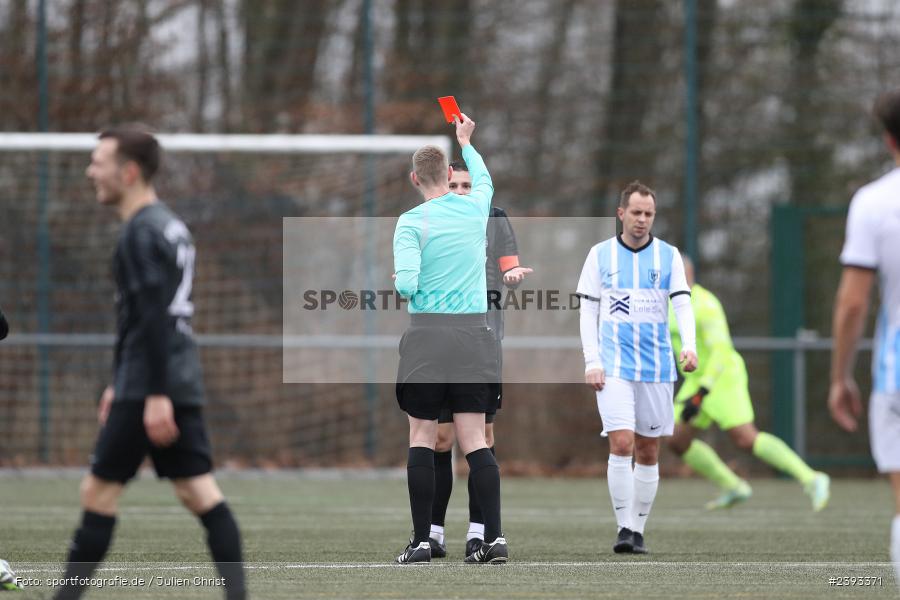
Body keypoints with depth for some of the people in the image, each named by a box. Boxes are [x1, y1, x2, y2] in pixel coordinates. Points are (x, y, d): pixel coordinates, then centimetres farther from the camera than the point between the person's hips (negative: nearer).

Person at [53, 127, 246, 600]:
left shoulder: (143, 232, -12)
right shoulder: (169, 226, 19)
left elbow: (154, 318, -20)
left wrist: (156, 395, -23)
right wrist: (120, 385, 29)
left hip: (149, 387, -9)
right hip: (182, 382, 9)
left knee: (99, 490, -3)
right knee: (200, 493, 4)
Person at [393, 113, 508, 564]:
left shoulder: (411, 221, -6)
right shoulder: (475, 208, 7)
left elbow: (406, 284, -15)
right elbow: (484, 178, 32)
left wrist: (399, 282, 8)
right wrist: (466, 142, 48)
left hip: (428, 332, -3)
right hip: (473, 333, 3)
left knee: (422, 437, 4)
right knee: (474, 439, 3)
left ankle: (421, 540, 2)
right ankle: (494, 538, -5)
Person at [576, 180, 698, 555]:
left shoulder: (668, 256, 5)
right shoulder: (600, 255, 4)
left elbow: (682, 303, -1)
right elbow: (588, 310, 5)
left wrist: (689, 346, -19)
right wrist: (591, 362, -4)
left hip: (656, 366, 2)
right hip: (614, 367, -2)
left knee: (648, 452, 5)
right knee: (621, 444, -15)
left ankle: (638, 530, 13)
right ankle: (624, 528, -11)